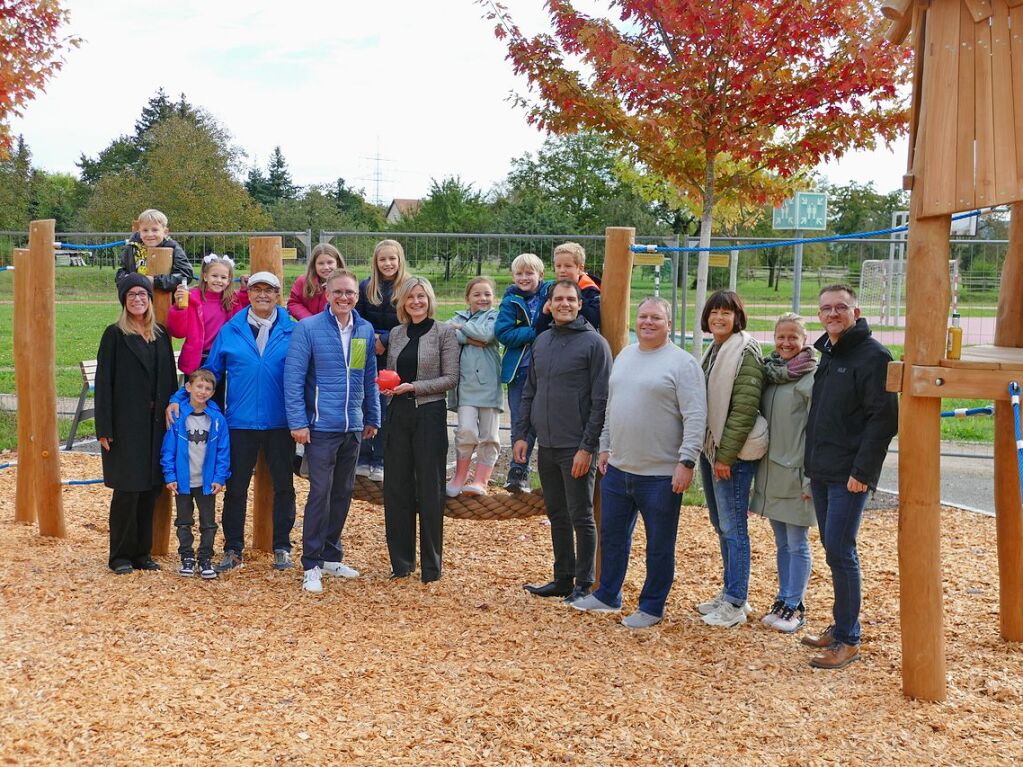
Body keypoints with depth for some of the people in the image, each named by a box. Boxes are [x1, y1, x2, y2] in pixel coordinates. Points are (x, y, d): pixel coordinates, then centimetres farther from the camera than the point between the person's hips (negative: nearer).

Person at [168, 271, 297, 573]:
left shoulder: (292, 331, 1)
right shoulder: (230, 331, 4)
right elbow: (210, 371, 6)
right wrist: (179, 399, -3)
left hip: (280, 423, 0)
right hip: (241, 423, 1)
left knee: (283, 486, 10)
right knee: (236, 488, 7)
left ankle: (282, 547, 24)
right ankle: (233, 549, 20)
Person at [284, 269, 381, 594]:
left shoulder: (365, 330, 7)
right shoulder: (308, 328, -8)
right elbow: (293, 378, -9)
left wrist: (372, 417, 13)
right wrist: (298, 422, -14)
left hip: (353, 427, 5)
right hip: (321, 426, -5)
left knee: (343, 493, 13)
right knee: (320, 493, -5)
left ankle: (332, 556, 26)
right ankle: (312, 565, 5)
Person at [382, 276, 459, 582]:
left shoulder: (444, 332, -3)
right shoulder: (396, 334, 11)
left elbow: (451, 378, -7)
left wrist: (414, 387, -16)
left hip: (429, 414, -5)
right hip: (398, 413, 5)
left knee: (430, 489, 1)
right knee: (396, 487, 7)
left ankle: (431, 564, 11)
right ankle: (401, 560, 19)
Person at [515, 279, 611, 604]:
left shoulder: (594, 343, -8)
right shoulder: (542, 341, 11)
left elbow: (601, 400, -12)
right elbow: (529, 392, 15)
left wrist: (588, 446, -16)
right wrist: (521, 434, 8)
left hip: (577, 448, -6)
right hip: (546, 446, 6)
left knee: (581, 517, 2)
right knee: (557, 515, 14)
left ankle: (583, 585, 12)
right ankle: (562, 579, 25)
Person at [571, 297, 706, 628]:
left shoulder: (682, 362, -10)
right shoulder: (624, 356, 12)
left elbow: (695, 417, -15)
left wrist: (686, 461, -20)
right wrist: (605, 447, 16)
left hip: (661, 475, -7)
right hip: (618, 468, 7)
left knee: (659, 545, 7)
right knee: (612, 535, 18)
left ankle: (651, 607, 21)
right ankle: (607, 596, 34)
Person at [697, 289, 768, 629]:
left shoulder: (745, 354, -13)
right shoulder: (713, 351, 14)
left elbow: (744, 409, -19)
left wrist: (726, 454, -20)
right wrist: (707, 449, 14)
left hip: (733, 453, -9)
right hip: (710, 448, 9)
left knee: (733, 526, -4)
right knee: (721, 524, 15)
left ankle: (735, 604, 4)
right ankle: (730, 593, 26)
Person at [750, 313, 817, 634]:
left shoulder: (812, 377, -11)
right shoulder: (770, 372, 10)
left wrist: (810, 478, -16)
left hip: (795, 473, -7)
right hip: (770, 471, 7)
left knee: (797, 544, 3)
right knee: (781, 543, 15)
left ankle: (794, 607, 13)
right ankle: (783, 600, 25)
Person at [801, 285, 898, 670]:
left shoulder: (873, 356, -11)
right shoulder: (828, 354, 15)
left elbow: (884, 418, -16)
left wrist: (862, 470, -19)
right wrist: (812, 464, 16)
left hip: (849, 475, -8)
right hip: (821, 471, 9)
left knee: (840, 551, -8)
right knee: (833, 548, 14)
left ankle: (848, 640, 1)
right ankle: (841, 626, 25)